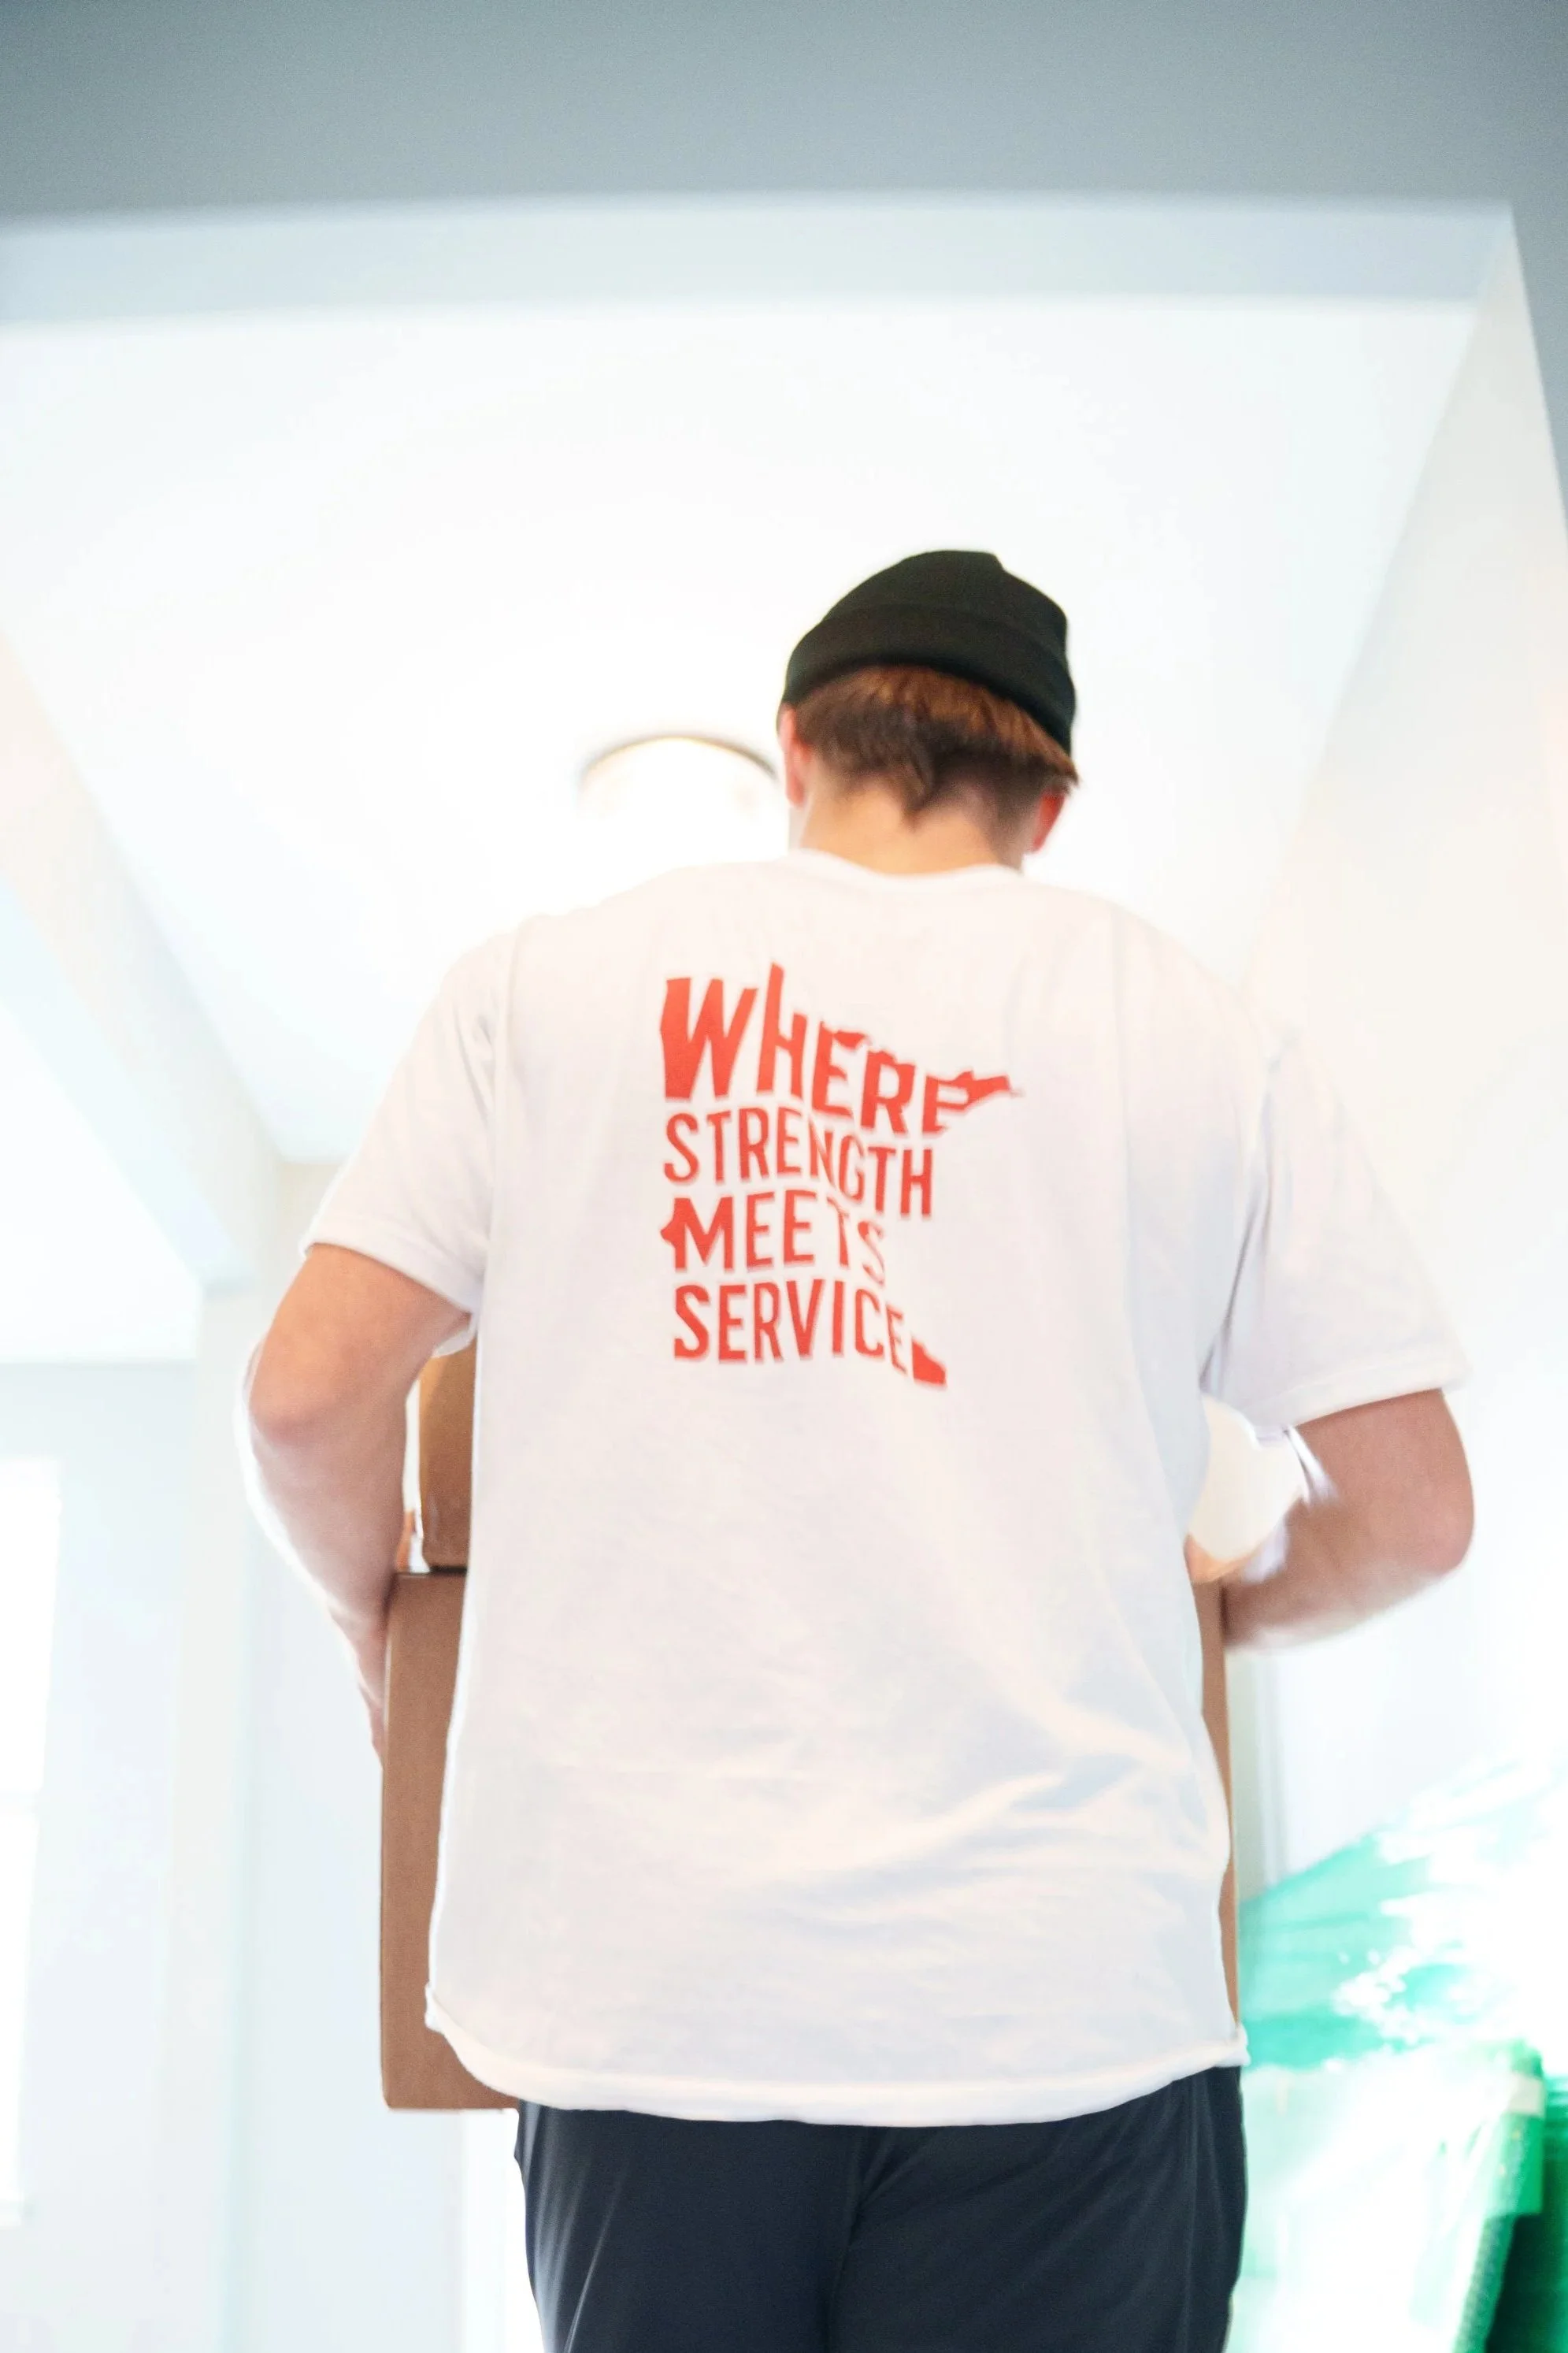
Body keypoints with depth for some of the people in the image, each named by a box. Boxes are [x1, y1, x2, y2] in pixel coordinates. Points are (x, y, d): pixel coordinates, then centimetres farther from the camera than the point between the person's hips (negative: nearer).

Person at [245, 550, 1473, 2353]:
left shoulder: (545, 983, 7)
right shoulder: (1203, 1038, 6)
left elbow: (307, 1393, 3)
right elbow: (1413, 1512, 6)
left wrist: (379, 1613, 23)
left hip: (649, 1982, 1)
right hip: (1060, 1997, 0)